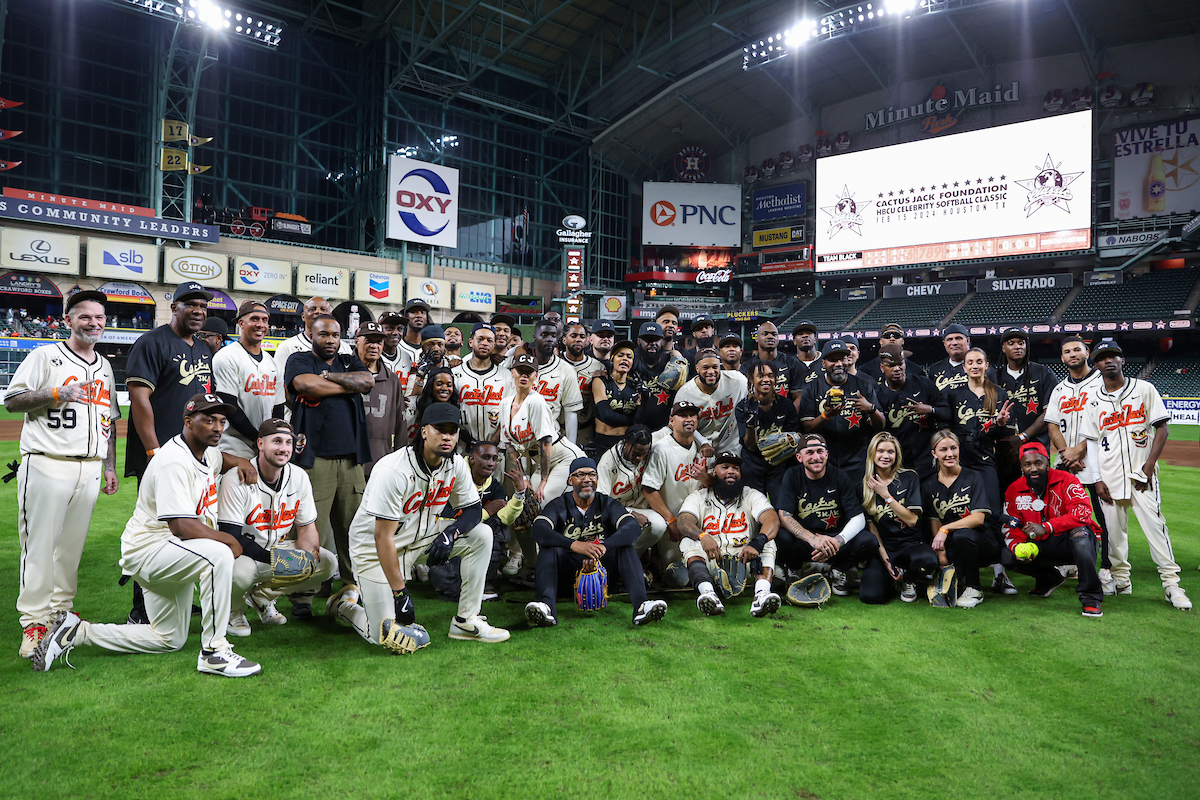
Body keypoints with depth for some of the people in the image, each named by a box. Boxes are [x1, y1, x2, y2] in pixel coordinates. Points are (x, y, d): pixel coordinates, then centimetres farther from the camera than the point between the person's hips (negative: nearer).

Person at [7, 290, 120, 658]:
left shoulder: (104, 366, 18)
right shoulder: (45, 356, 1)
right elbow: (11, 401, -4)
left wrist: (110, 467, 18)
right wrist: (58, 394, -17)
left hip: (89, 469, 5)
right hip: (47, 465, -5)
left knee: (72, 545, 10)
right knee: (39, 545, -4)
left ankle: (61, 611, 21)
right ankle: (34, 622, 4)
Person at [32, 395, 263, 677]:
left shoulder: (207, 452, 6)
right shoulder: (174, 462, -23)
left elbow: (221, 459, 33)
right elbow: (181, 526, -31)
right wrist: (230, 540, -19)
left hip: (170, 553, 10)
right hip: (147, 550, -10)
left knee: (169, 640, 16)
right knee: (219, 554, -36)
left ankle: (76, 631, 21)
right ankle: (213, 653, -29)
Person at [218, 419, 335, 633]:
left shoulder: (299, 477, -3)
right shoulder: (236, 479, -19)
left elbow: (306, 527, 3)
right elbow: (231, 536, -23)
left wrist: (308, 556, -18)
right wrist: (274, 559, -32)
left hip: (279, 549, 6)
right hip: (245, 552, -6)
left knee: (327, 563, -10)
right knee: (239, 572, -38)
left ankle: (263, 593, 7)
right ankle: (232, 610, -1)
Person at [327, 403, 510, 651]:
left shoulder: (456, 465, -9)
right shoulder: (394, 470, -28)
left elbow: (473, 509, 0)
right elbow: (383, 537, -26)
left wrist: (450, 533, -23)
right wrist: (400, 594, -25)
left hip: (422, 538, 6)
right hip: (373, 547, -6)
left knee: (481, 534, -12)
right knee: (388, 637, -9)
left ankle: (466, 621, -5)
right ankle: (347, 603, 22)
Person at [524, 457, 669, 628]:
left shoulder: (607, 504, 4)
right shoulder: (559, 505, 2)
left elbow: (633, 528, -15)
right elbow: (538, 530, -19)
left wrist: (603, 547, -35)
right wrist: (574, 545, -37)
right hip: (568, 571, -1)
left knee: (625, 547, -23)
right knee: (549, 548, -26)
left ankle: (640, 604, -43)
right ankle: (547, 606, -50)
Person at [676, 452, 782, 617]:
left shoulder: (752, 496, 12)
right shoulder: (698, 497, 13)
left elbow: (772, 520, -8)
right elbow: (684, 523, -7)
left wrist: (756, 543, -30)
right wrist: (702, 536, -32)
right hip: (710, 562, 0)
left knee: (767, 543, -22)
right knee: (688, 543, -25)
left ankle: (762, 593, -47)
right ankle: (707, 592, -50)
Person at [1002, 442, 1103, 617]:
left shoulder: (1065, 480, -11)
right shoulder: (1014, 491, -1)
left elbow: (1083, 512, -26)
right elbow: (1011, 530, -1)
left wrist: (1046, 528, -32)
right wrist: (1018, 548, -23)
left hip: (1070, 543, -4)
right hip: (1040, 547, 4)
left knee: (1080, 533, -36)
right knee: (1008, 556, -19)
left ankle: (1091, 597, -23)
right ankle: (1049, 578, 17)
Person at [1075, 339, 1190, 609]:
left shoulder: (1144, 389, 3)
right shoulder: (1093, 402, 8)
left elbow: (1162, 428, 0)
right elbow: (1091, 442, 9)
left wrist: (1148, 468, -9)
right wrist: (1097, 480, 0)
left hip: (1141, 474, -2)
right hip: (1110, 476, 2)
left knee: (1155, 526, -7)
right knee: (1114, 531, 4)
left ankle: (1172, 584, 0)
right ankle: (1121, 581, 16)